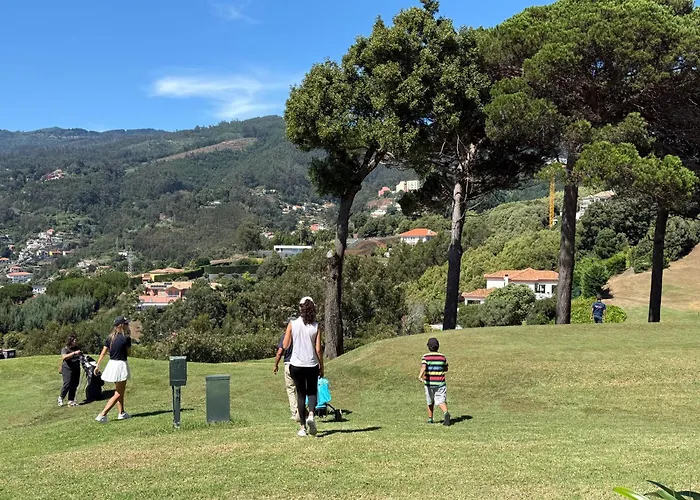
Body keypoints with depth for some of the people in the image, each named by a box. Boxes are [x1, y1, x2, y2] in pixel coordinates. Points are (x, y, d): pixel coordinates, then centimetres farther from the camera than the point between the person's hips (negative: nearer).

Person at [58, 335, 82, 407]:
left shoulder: (77, 348, 12)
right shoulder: (65, 349, -5)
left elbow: (80, 357, 31)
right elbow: (64, 357, -25)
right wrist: (74, 353, -30)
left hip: (76, 369, 6)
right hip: (67, 369, -6)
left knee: (74, 385, 3)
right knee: (67, 384, -13)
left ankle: (71, 401, 9)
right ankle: (61, 398, 9)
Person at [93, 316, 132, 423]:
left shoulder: (110, 337, 3)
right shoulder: (126, 338, -15)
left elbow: (103, 352, 3)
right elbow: (128, 352, -2)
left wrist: (97, 365, 9)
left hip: (112, 364, 7)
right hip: (121, 365, -7)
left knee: (120, 391, 22)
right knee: (118, 394, 0)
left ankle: (122, 413, 31)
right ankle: (102, 415, -9)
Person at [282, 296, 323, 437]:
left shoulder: (292, 324, -5)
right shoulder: (316, 327, -5)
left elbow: (285, 346, -1)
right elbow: (318, 349, -5)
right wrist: (322, 367, 4)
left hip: (296, 365, 0)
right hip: (312, 365, 0)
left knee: (301, 395, 11)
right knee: (312, 392, 17)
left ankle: (303, 427, 9)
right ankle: (311, 414, -10)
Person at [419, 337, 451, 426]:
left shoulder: (425, 357, -5)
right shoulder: (442, 357, 3)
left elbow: (423, 367, -24)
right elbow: (446, 369, 15)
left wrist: (420, 376, -38)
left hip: (429, 383, 0)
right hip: (440, 383, 0)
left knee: (430, 402, 18)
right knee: (441, 401, -4)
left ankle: (430, 419, 30)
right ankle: (446, 413, -33)